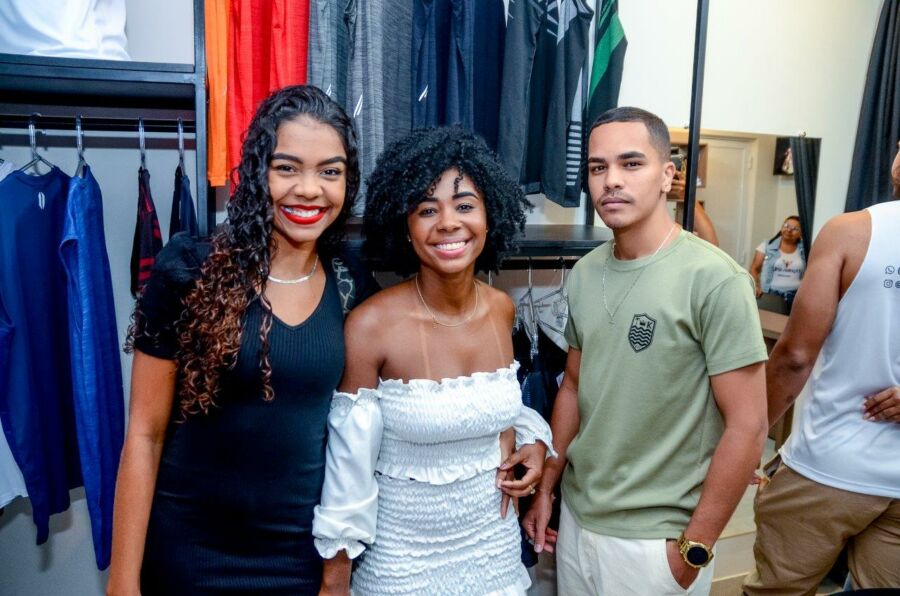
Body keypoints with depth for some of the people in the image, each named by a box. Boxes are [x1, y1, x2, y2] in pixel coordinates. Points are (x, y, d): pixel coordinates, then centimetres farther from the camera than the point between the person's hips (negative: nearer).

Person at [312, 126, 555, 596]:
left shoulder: (502, 310, -8)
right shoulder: (371, 325, -23)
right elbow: (348, 467, -15)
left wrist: (534, 440, -6)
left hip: (494, 543, 4)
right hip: (401, 556, -4)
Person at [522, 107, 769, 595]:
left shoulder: (714, 279, -17)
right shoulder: (583, 275, 0)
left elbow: (746, 427, -15)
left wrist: (695, 547, -12)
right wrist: (545, 486, 9)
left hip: (655, 538, -5)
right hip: (576, 517, 5)